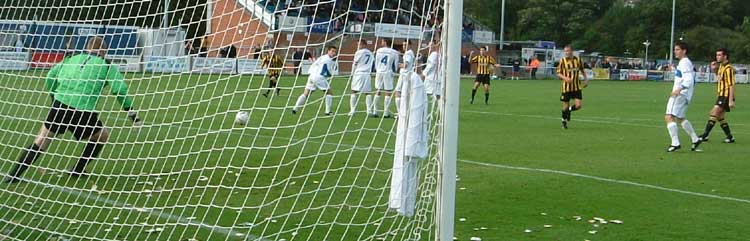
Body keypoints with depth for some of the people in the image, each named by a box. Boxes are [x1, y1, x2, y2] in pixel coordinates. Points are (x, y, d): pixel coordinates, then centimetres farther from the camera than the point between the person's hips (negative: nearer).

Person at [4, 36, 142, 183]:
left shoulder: (71, 59, 19)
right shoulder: (107, 65, 9)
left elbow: (51, 76, 14)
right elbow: (120, 90, 0)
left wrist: (54, 97, 26)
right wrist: (132, 114, 5)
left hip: (60, 106, 3)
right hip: (84, 113, -3)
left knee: (41, 142, 17)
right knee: (102, 136, 25)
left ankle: (13, 175, 10)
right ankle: (78, 171, 28)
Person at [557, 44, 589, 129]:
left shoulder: (578, 60, 1)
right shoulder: (562, 61, -6)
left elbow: (582, 70, 18)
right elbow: (558, 73, -2)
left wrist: (586, 79, 12)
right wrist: (565, 78, -20)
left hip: (577, 87, 2)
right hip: (566, 87, -2)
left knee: (579, 105, -9)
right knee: (566, 106, 3)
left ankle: (569, 110, 24)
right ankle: (564, 122, 25)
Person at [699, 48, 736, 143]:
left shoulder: (728, 68, -18)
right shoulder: (721, 66, 10)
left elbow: (731, 85, -21)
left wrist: (731, 100, -25)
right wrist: (715, 69, 11)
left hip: (726, 96, -10)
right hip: (721, 95, 10)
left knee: (713, 114, -13)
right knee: (720, 117, 13)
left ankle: (705, 135, -14)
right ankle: (730, 137, 20)